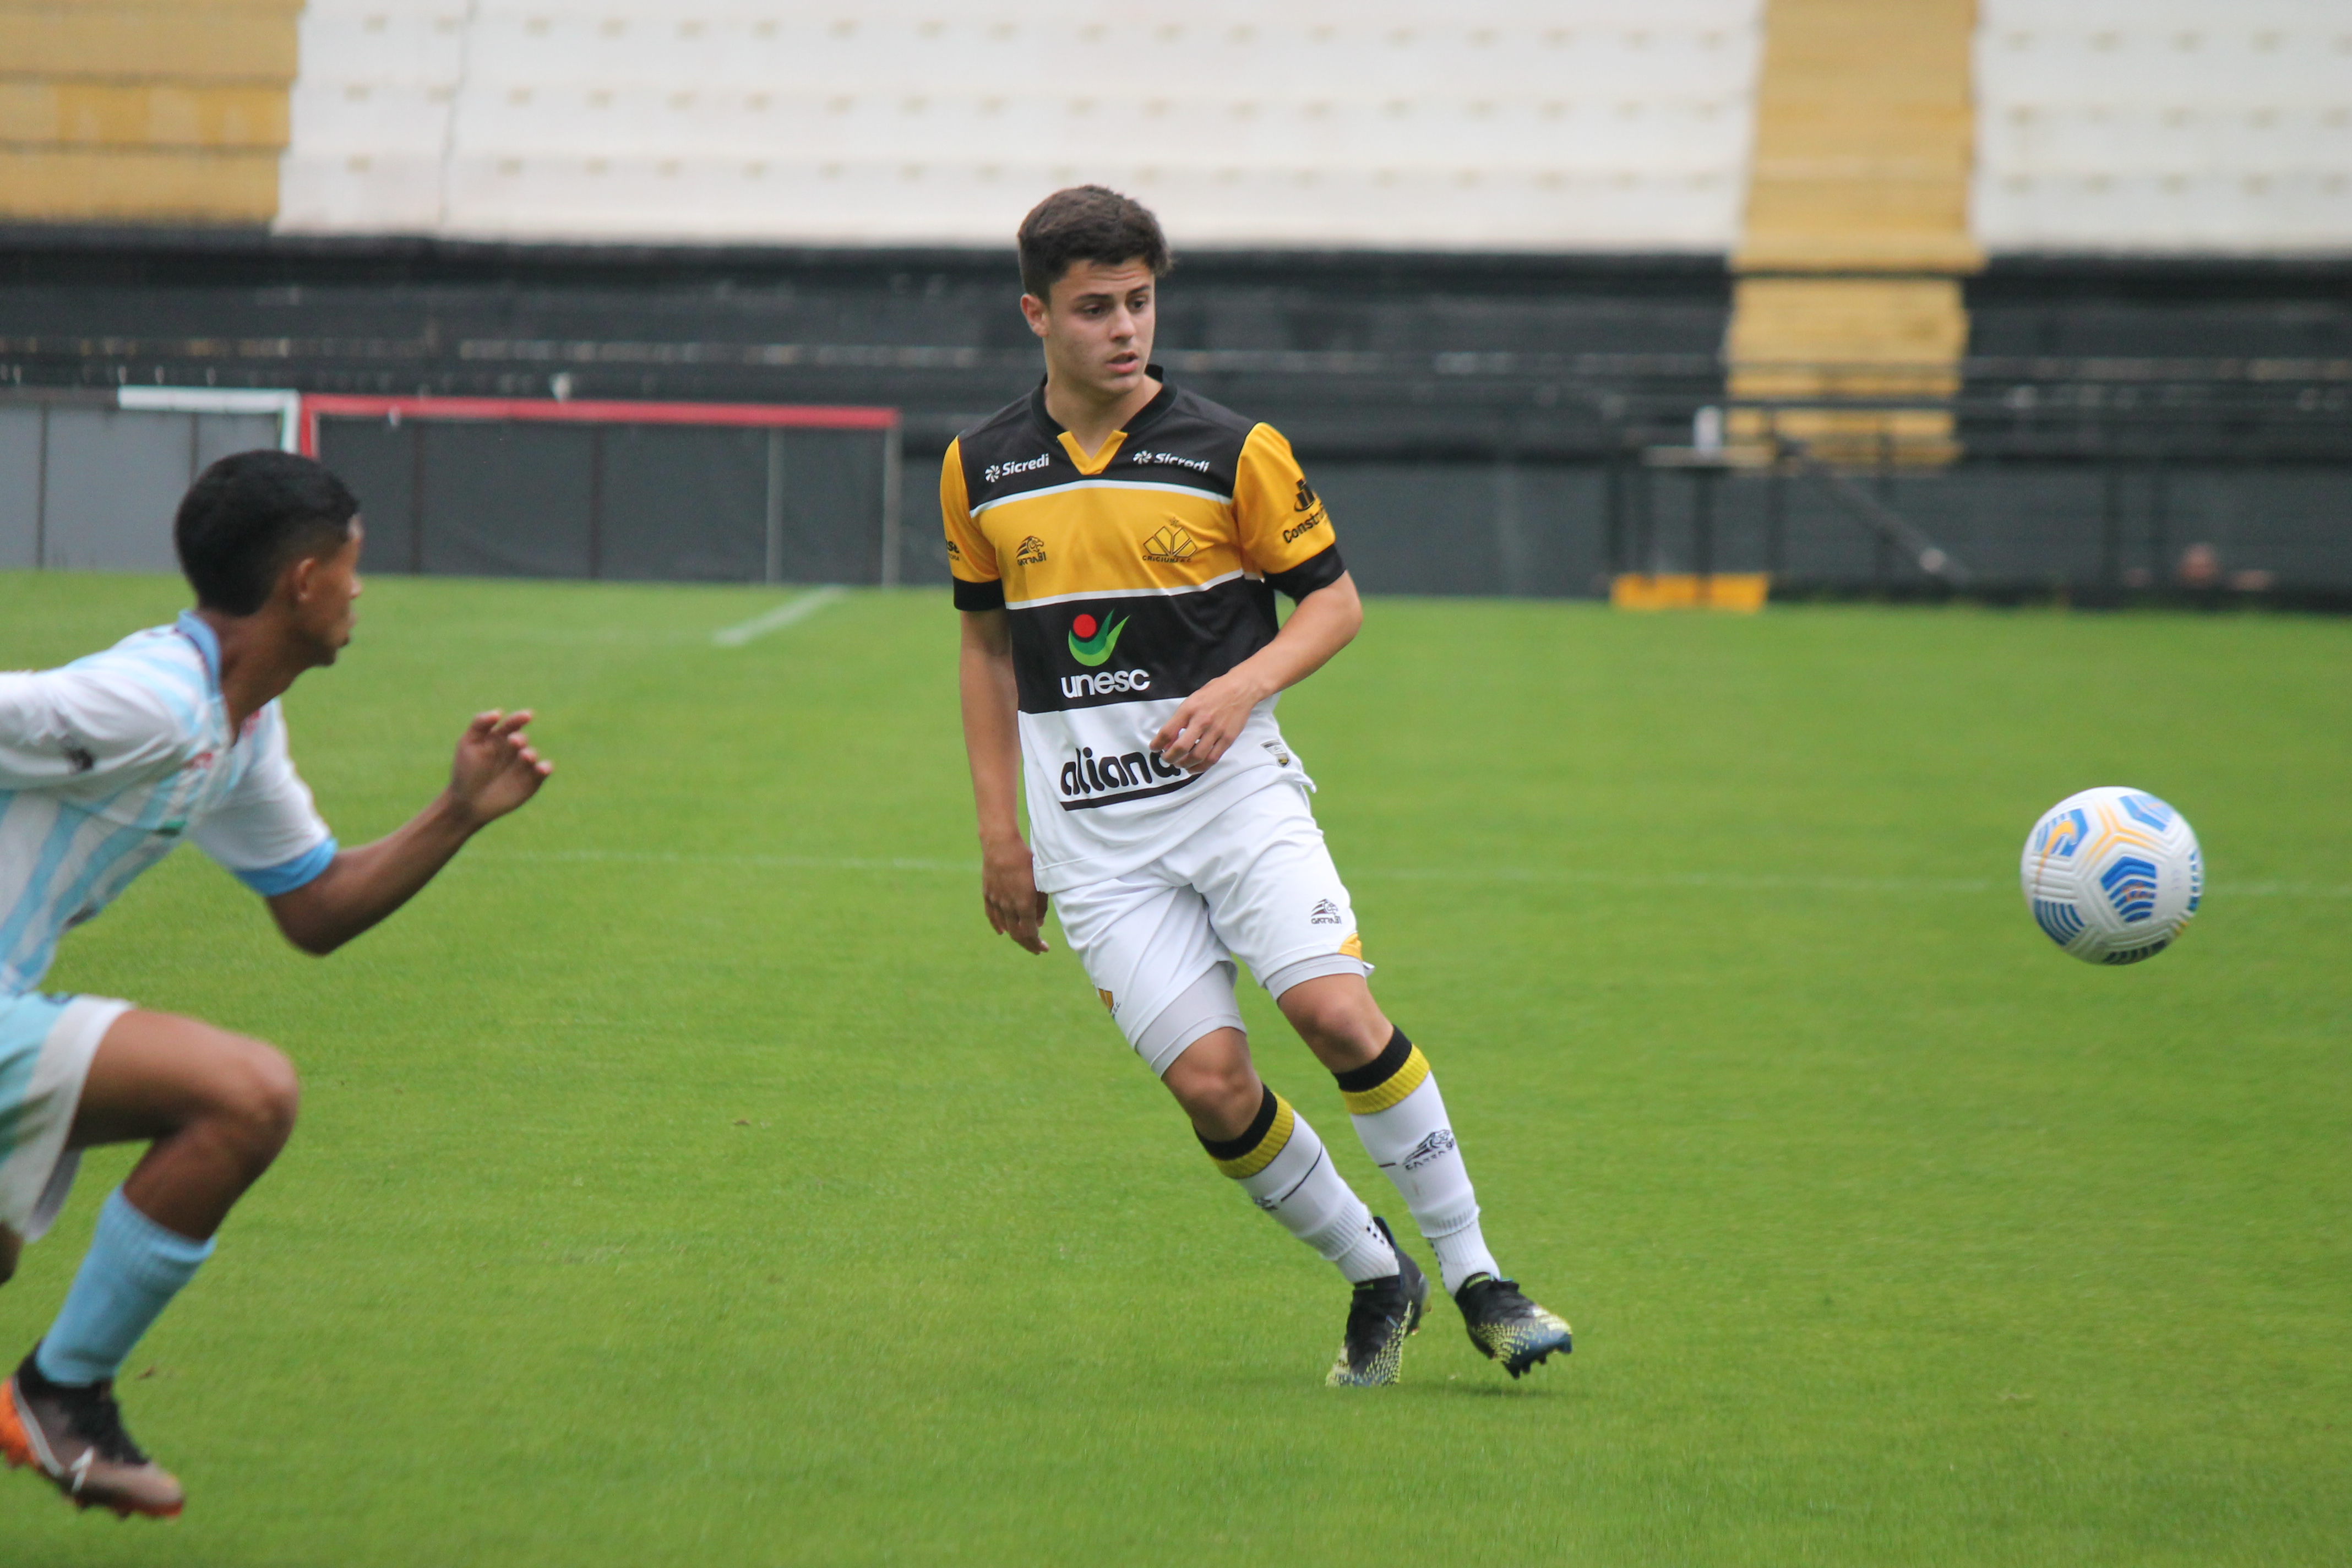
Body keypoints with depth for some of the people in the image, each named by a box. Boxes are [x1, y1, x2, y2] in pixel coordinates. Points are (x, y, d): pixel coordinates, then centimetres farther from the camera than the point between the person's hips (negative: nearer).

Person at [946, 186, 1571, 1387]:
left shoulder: (1232, 452, -4)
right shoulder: (981, 472, 4)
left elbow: (1334, 598, 5)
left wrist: (1242, 687, -14)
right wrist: (998, 827, 12)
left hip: (1235, 794, -1)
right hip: (1093, 841, 1)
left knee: (1336, 1011, -20)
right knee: (1209, 1083, -11)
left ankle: (1475, 1279, -6)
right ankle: (1373, 1278, 10)